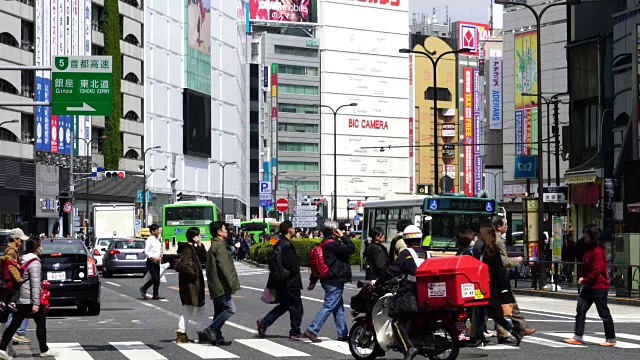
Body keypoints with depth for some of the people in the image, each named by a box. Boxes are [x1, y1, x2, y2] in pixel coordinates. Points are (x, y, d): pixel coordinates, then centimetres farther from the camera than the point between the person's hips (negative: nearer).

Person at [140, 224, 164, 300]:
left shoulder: (157, 240, 15)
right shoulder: (149, 240, -10)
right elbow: (146, 251, -16)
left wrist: (160, 257, 5)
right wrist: (154, 257, -23)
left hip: (157, 262, 8)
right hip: (151, 262, -8)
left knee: (157, 279, 4)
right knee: (155, 278, -13)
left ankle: (155, 295, 8)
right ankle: (144, 289, 5)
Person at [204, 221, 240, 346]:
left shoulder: (213, 246, 20)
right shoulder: (219, 246, -12)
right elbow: (224, 267, -20)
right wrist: (231, 284, -20)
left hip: (216, 287, 11)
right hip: (222, 286, -11)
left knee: (219, 312, 12)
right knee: (230, 309, -11)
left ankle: (217, 337, 12)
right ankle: (210, 331, -13)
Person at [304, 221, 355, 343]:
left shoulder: (323, 244, 13)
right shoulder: (333, 244, -16)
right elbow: (351, 248, -19)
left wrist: (313, 281, 21)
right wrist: (343, 236, -7)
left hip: (327, 279, 10)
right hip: (335, 281, -10)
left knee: (339, 308, 15)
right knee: (329, 306, -10)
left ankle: (343, 333, 19)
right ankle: (312, 330, -14)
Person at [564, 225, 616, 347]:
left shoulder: (597, 251, -18)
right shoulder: (588, 249, 11)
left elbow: (596, 270, -21)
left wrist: (585, 280, -13)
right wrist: (581, 277, 3)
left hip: (599, 287, -10)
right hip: (589, 286, 10)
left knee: (603, 312, 0)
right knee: (581, 310, 3)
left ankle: (611, 339, 11)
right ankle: (577, 337, 4)